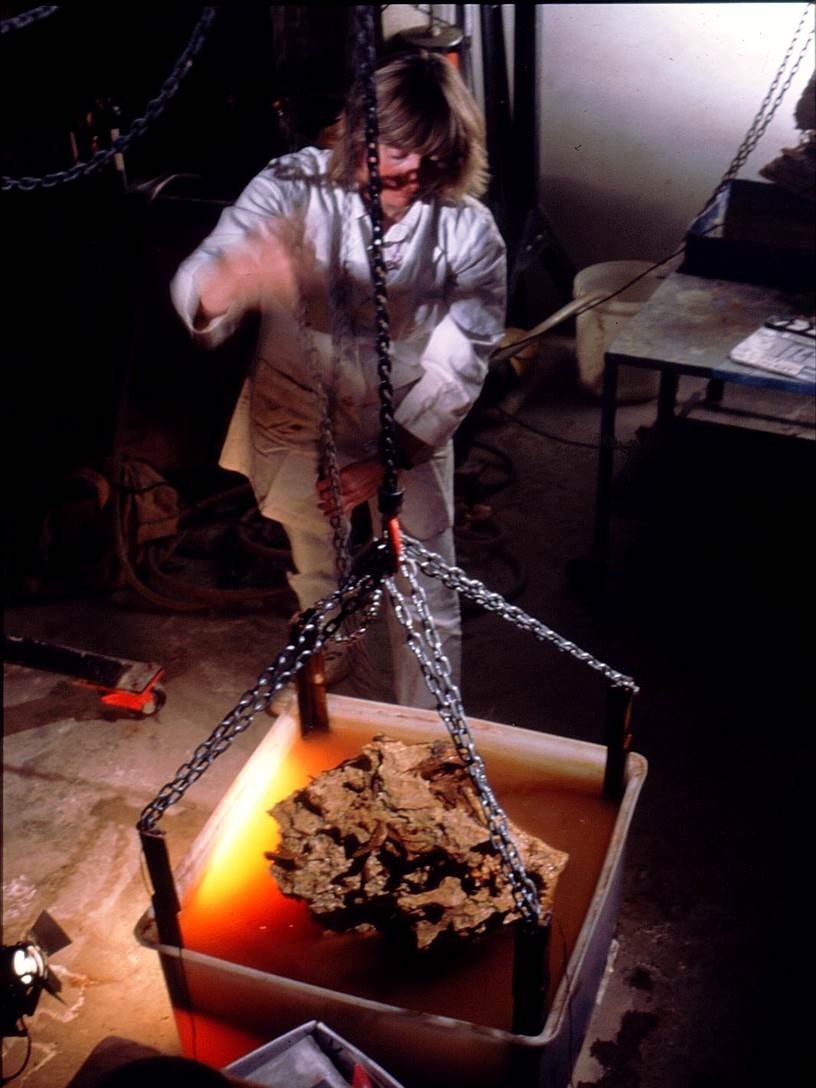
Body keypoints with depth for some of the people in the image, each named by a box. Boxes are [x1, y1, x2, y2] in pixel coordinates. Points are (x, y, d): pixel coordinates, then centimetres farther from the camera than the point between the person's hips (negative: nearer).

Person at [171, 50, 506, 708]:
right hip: (301, 426, 1)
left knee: (427, 603, 8)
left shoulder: (469, 230, -18)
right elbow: (196, 294, -31)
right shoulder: (294, 188, -20)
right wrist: (236, 277, -56)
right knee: (318, 584, 23)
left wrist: (386, 460, -22)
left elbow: (456, 370, -15)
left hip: (411, 434, 0)